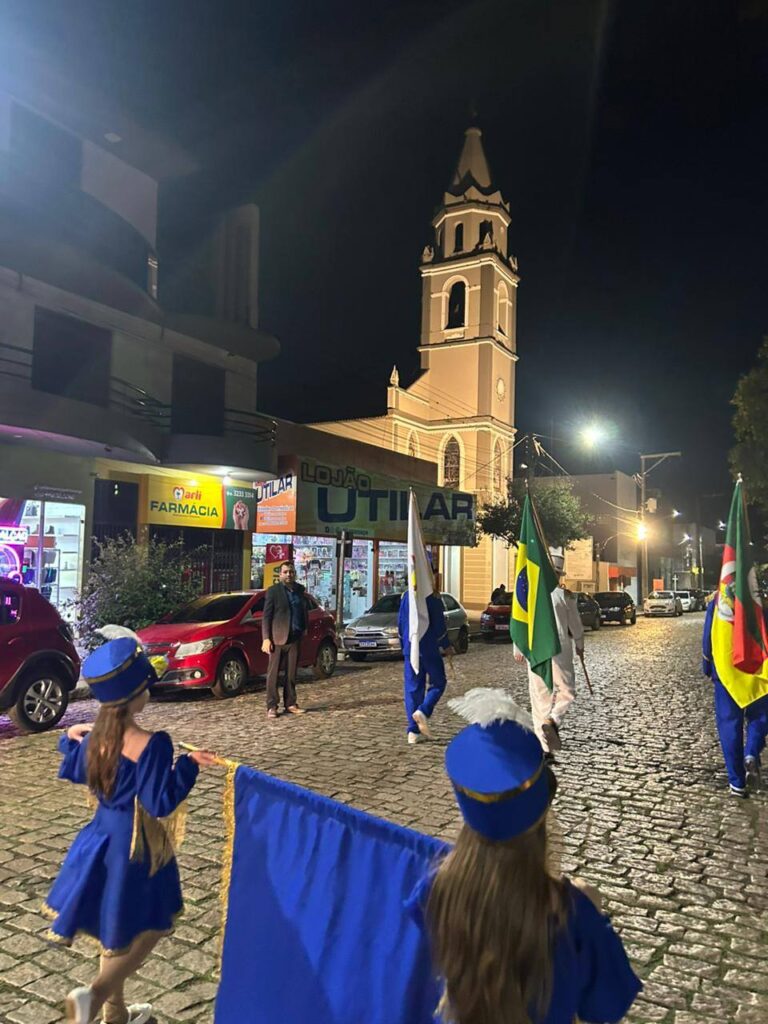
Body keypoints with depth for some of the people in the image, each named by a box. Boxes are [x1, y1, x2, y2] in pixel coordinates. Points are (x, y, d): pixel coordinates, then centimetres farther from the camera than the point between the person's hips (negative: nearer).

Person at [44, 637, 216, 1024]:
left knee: (117, 931, 22)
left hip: (102, 840, 7)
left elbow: (77, 772, 15)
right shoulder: (151, 744, -27)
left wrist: (70, 739, 28)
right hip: (137, 847, -7)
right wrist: (188, 764, -18)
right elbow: (160, 802, -24)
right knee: (146, 930, 13)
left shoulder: (93, 737, -5)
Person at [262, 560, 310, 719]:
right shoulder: (273, 591, -3)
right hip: (278, 638, -5)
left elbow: (305, 611, 19)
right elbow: (266, 616, -5)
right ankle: (271, 706, 3)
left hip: (295, 638, 5)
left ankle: (290, 704, 17)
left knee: (291, 673, 10)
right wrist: (266, 639, -10)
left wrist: (305, 629, 9)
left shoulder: (300, 590, 11)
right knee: (273, 673, -1)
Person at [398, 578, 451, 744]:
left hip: (410, 649, 4)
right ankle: (423, 711, -14)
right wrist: (446, 645, 1)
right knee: (438, 683, 10)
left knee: (412, 688, 7)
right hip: (430, 649, -4)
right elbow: (439, 625, -10)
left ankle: (413, 731, 4)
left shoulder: (406, 596, 6)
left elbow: (400, 624, 12)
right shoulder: (433, 597, -9)